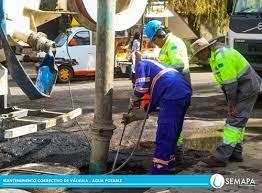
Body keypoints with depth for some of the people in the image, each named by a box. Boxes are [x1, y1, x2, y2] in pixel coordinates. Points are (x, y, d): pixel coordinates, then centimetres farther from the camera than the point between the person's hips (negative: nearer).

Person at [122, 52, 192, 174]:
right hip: (185, 93, 9)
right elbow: (152, 105, 33)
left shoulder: (141, 64, 10)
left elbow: (141, 88, -7)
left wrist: (135, 96, 16)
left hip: (173, 95, -9)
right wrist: (133, 116, 34)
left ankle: (159, 171, 0)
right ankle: (169, 159, 35)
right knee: (172, 132, 22)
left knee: (164, 134, -4)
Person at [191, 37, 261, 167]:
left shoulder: (221, 58, -22)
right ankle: (236, 153, 21)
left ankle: (222, 156, -13)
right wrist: (230, 103, 7)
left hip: (246, 87, -11)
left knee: (235, 121, -11)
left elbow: (230, 82, -23)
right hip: (242, 88, 11)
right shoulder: (215, 56, 11)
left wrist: (232, 103, -15)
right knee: (237, 120, 14)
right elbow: (225, 82, 11)